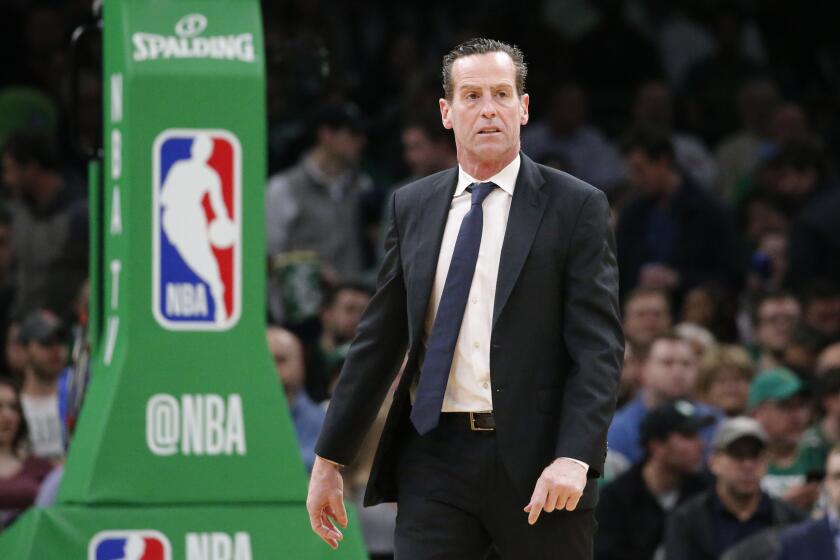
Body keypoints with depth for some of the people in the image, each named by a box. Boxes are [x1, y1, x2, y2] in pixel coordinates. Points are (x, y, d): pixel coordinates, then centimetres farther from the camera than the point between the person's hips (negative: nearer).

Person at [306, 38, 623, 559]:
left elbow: (599, 346, -7)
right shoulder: (412, 206, 11)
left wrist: (574, 458, -20)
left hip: (536, 458, -3)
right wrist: (330, 459, 12)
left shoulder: (576, 206, 0)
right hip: (435, 457, 3)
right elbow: (378, 340, 14)